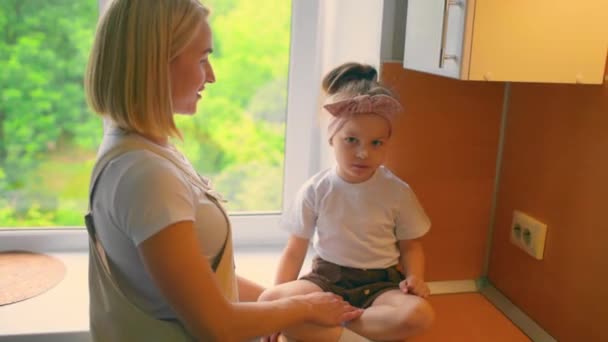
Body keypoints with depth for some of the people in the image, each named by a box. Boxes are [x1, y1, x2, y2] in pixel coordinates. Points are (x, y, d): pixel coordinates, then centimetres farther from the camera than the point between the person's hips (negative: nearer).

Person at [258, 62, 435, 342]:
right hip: (327, 279, 0)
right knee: (268, 301, -27)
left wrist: (415, 277, -14)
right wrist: (280, 305, -12)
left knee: (419, 314, -31)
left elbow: (410, 246, 8)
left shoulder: (397, 192, -4)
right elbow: (295, 252, 0)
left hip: (379, 283, 1)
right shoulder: (315, 190, -6)